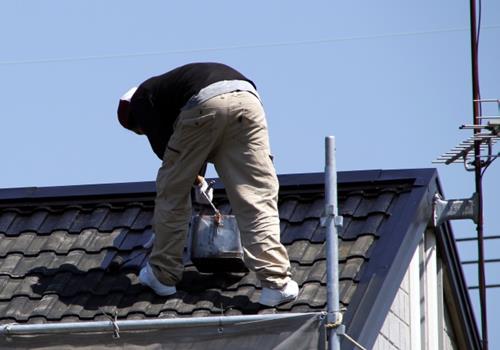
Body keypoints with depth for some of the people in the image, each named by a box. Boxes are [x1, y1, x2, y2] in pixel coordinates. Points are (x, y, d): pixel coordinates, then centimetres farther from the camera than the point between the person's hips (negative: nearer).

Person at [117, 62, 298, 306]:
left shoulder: (141, 99, 24)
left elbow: (161, 145, 13)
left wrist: (196, 178, 26)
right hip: (247, 99, 6)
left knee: (172, 192, 16)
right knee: (258, 197, 4)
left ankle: (163, 275, 27)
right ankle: (277, 283, -5)